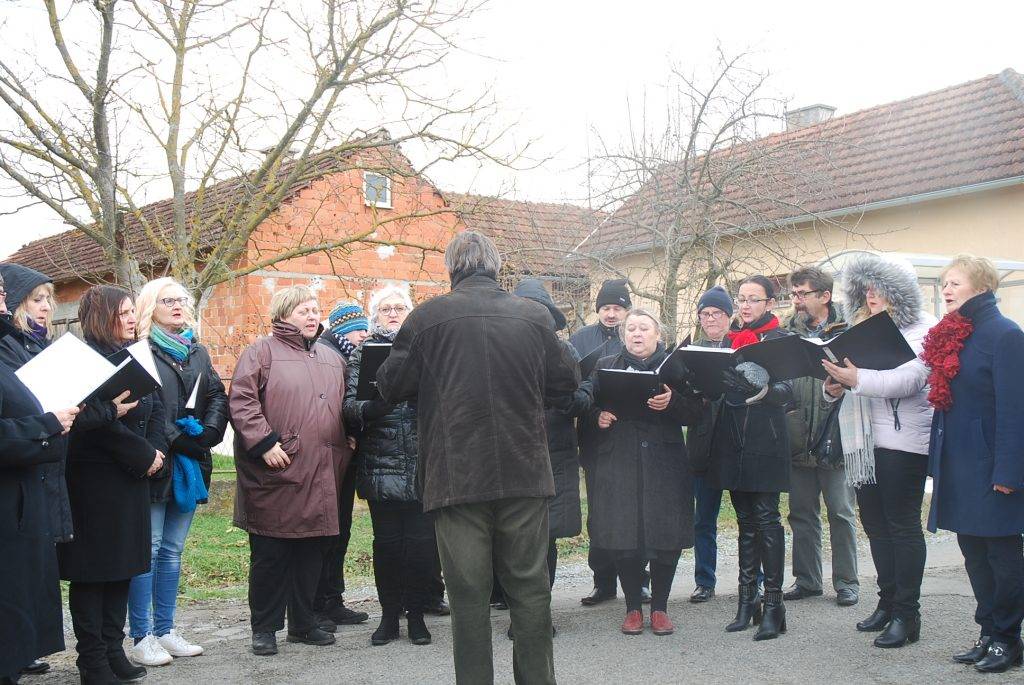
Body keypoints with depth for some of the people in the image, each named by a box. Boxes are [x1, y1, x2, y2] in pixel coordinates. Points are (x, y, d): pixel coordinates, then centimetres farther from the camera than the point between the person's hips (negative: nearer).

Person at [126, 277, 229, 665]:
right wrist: (176, 440, -17)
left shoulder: (198, 352, 16)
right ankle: (142, 638, 4)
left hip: (190, 463, 6)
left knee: (173, 550, 11)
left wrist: (208, 432, -8)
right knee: (149, 549, -3)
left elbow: (217, 396, 10)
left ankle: (164, 631, 18)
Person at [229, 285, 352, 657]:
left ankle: (303, 623, 24)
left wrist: (343, 452, 15)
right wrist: (264, 442, -17)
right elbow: (241, 400, -10)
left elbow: (343, 409, 26)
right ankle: (264, 629, 14)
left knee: (312, 553, 11)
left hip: (321, 474, 6)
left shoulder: (332, 360, 19)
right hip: (276, 473, -6)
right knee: (269, 554, 2)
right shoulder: (262, 351, -1)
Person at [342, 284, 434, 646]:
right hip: (381, 466, 0)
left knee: (421, 542, 1)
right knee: (386, 541, 3)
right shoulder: (363, 353, 8)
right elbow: (349, 404, -1)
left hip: (422, 466, 1)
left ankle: (416, 615, 15)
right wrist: (370, 407, -22)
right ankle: (389, 615, 17)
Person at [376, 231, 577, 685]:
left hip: (457, 477, -2)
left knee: (469, 594, 5)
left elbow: (391, 387, 2)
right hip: (525, 474, 2)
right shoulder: (535, 316, 2)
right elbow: (563, 388, 9)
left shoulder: (427, 317, -5)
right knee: (530, 588, 11)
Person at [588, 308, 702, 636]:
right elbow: (589, 406, 11)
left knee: (666, 535, -1)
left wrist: (672, 402, -16)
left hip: (665, 464, 0)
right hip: (618, 464, 0)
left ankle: (660, 607, 15)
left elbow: (695, 412, 2)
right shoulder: (605, 367, 12)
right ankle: (633, 607, 14)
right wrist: (598, 416, -11)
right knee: (623, 535, -2)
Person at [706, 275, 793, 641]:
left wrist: (766, 390, -31)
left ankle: (773, 603, -2)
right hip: (732, 441, 5)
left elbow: (787, 390, -11)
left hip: (765, 442, -5)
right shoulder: (730, 339, 15)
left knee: (765, 518, -7)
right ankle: (747, 599, 14)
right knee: (746, 520, 10)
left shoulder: (779, 340, -1)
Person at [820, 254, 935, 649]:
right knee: (874, 523, 11)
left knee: (903, 524, -4)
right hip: (861, 440, 7)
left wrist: (857, 379, -30)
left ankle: (907, 614, 1)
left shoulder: (921, 330, -3)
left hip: (902, 441, -7)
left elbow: (909, 379, -19)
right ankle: (887, 603, 22)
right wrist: (833, 388, -7)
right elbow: (844, 378, 16)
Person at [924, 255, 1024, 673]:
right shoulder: (947, 336, 12)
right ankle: (989, 634, 23)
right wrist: (937, 460, 12)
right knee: (974, 552, 13)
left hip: (990, 466, -8)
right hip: (958, 464, 8)